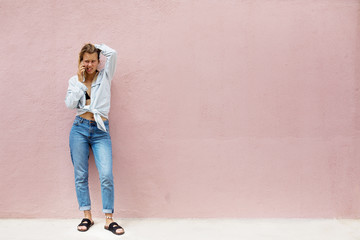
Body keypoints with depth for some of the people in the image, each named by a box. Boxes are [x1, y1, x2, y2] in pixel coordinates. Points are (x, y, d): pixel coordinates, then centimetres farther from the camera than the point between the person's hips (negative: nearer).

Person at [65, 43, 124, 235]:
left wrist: (95, 46, 8)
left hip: (101, 131, -2)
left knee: (106, 175, -10)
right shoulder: (74, 80, 10)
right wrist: (80, 80, -5)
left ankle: (109, 219, 1)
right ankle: (87, 216, 18)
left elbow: (112, 53, -8)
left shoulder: (105, 76, 7)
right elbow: (70, 104, -4)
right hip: (80, 128, 2)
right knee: (80, 175, 5)